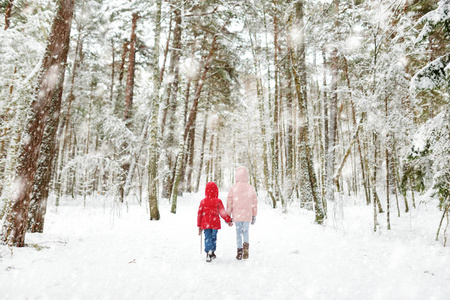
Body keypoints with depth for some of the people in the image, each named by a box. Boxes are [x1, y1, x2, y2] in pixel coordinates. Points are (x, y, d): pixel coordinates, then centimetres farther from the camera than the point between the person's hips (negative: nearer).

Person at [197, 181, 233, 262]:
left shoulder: (203, 201, 0)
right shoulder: (218, 201, -6)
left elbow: (199, 214, 3)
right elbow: (222, 213, -2)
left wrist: (199, 226, 12)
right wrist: (229, 221, 13)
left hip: (205, 224, 1)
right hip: (215, 223, -1)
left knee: (207, 238, 5)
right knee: (213, 237, 13)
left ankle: (208, 252, -9)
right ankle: (212, 252, 16)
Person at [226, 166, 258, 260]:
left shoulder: (233, 188, -3)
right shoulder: (250, 188, 2)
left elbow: (229, 202, -1)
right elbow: (254, 202, 6)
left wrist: (228, 215, 7)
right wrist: (254, 215, 14)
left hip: (237, 215, -1)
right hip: (247, 215, 1)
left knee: (238, 232, 8)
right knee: (245, 231, 14)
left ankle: (239, 252, 8)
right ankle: (246, 245, -9)